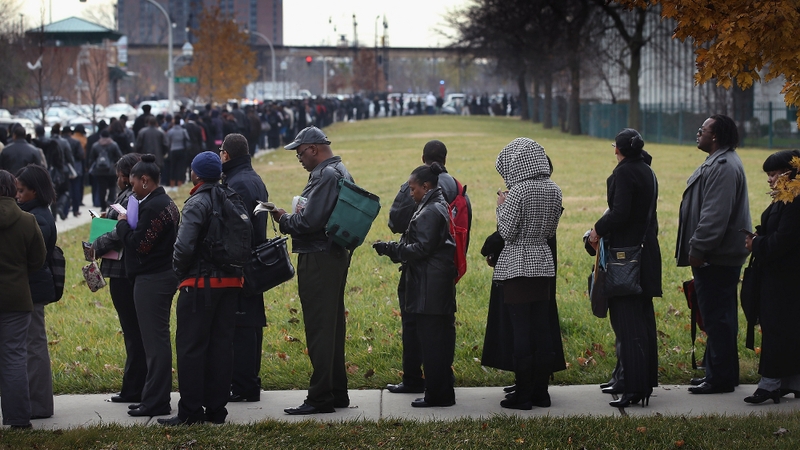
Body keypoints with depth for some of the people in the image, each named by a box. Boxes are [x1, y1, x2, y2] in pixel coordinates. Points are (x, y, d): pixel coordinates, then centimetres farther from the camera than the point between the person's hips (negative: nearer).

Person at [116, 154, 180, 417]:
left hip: (152, 281, -11)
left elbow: (139, 244, -20)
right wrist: (128, 226, 7)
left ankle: (156, 402, -3)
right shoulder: (166, 203, 14)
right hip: (164, 275, 11)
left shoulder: (152, 207, -18)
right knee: (157, 339, 15)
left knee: (155, 340, -6)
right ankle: (155, 397, 22)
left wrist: (123, 224, -5)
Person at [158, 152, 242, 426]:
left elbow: (183, 246, -21)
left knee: (191, 347, -1)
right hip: (230, 281, 7)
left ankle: (190, 411, -2)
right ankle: (216, 409, 13)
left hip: (201, 283, -7)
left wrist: (179, 271, -3)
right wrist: (234, 268, 15)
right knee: (222, 344, 10)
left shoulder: (198, 203, -14)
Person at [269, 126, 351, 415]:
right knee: (333, 327, 15)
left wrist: (284, 220, -7)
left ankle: (320, 397, -5)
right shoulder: (341, 172, 16)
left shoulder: (325, 176, -17)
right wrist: (293, 218, 10)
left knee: (319, 329, -7)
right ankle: (338, 393, 22)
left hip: (319, 261, -11)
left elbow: (310, 221, -23)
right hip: (336, 257, 11)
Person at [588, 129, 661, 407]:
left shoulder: (624, 172, -14)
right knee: (642, 316, 14)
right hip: (646, 248, 9)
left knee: (627, 320, -8)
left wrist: (598, 230, -7)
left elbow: (619, 212, -22)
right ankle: (645, 380, 21)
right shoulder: (647, 172, 13)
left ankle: (634, 387, -11)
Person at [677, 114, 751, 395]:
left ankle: (720, 378, -2)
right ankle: (724, 374, 23)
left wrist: (698, 250, -23)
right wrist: (695, 249, 22)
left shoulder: (724, 167, -19)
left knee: (717, 318, -6)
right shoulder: (718, 163, 17)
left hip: (716, 259, -11)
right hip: (718, 257, 11)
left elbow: (715, 215, -26)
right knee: (720, 318, 16)